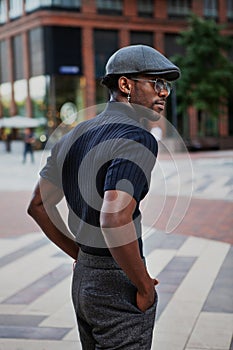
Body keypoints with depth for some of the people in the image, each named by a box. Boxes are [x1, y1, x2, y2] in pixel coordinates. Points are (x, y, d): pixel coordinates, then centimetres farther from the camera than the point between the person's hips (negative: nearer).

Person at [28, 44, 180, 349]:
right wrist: (145, 287, -18)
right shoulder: (137, 139, -18)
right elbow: (114, 219, -31)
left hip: (82, 279, 9)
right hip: (119, 286, -8)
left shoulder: (76, 135, 9)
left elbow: (37, 205, 14)